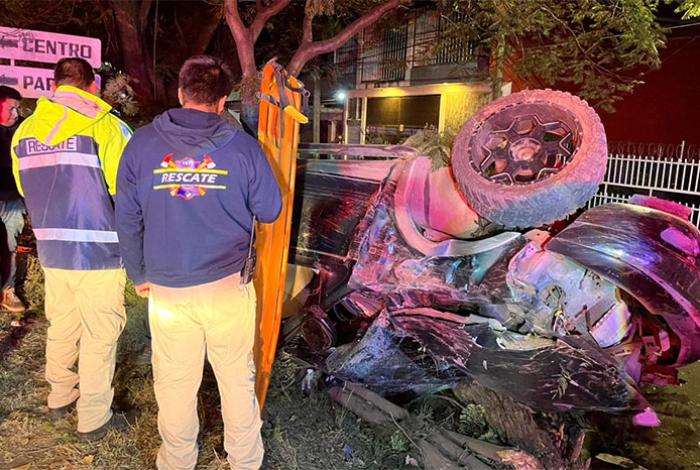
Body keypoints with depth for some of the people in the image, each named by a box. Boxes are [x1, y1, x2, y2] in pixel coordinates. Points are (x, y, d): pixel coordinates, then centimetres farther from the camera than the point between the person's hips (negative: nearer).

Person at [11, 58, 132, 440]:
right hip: (98, 250, -6)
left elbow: (26, 189, 13)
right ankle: (94, 419, 16)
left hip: (51, 248, 6)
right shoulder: (104, 126, -13)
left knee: (61, 324, 22)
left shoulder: (25, 131, 7)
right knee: (99, 335, 5)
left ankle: (60, 397, 38)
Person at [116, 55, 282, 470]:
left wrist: (138, 273, 14)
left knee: (175, 384, 15)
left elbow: (127, 218, 3)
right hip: (228, 285, 0)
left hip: (166, 288, 1)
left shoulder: (142, 143, -1)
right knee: (238, 378, 14)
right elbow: (270, 210, -1)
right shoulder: (242, 145, -6)